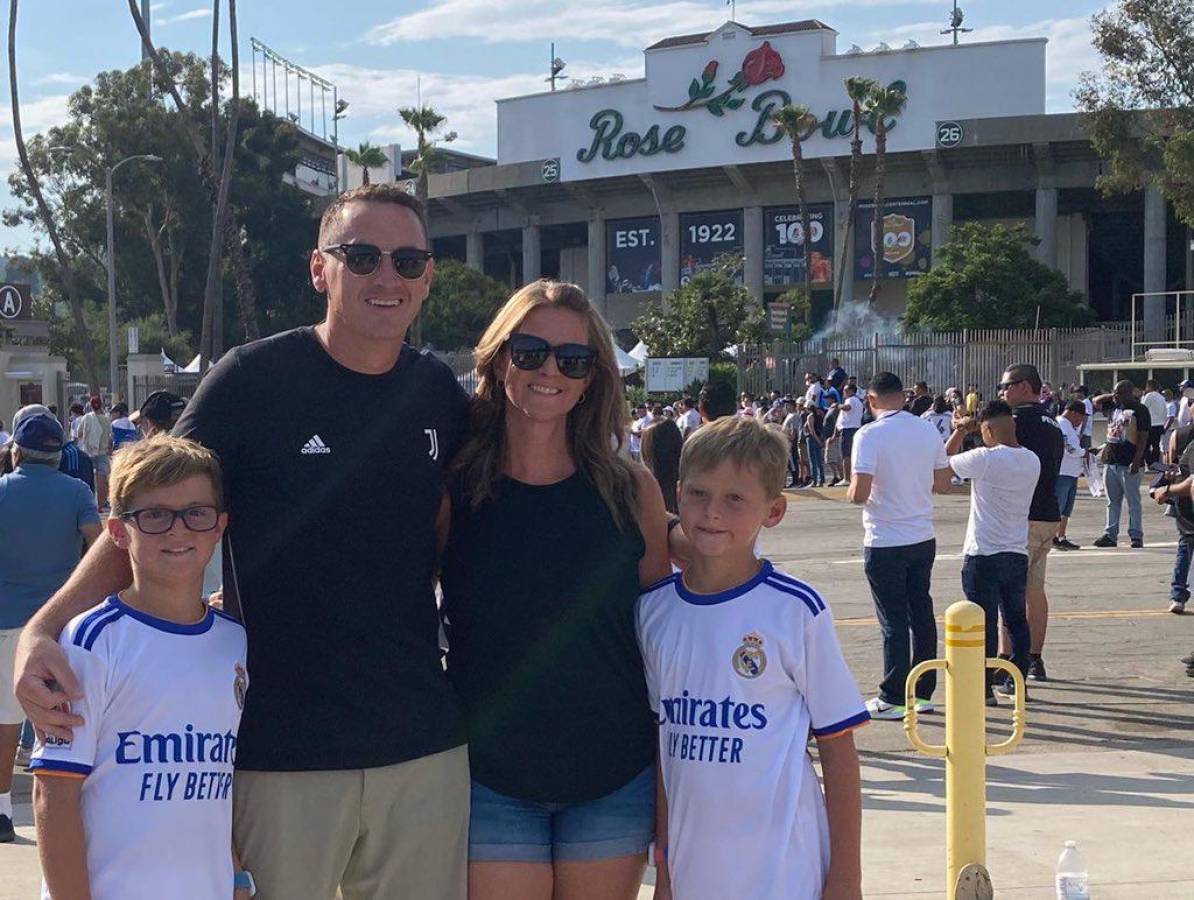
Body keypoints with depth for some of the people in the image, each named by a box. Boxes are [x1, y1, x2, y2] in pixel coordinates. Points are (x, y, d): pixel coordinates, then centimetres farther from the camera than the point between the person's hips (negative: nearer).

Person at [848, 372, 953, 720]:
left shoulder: (870, 435, -15)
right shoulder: (929, 431, 3)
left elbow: (860, 493, -22)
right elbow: (941, 484, 9)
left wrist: (850, 493, 0)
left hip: (885, 543, -5)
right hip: (923, 538, 5)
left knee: (894, 622, 0)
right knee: (922, 615, 13)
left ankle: (893, 699, 6)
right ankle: (923, 693, 20)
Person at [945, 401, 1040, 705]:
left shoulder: (985, 459, -17)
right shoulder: (1032, 461, 2)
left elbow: (945, 461, -3)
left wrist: (960, 430, 10)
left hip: (983, 555, -6)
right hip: (1018, 554, 6)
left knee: (985, 623, 1)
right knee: (1017, 620, 15)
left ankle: (984, 689, 5)